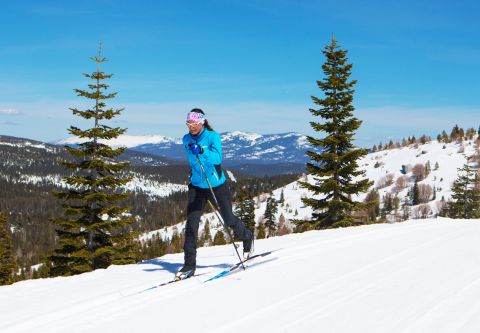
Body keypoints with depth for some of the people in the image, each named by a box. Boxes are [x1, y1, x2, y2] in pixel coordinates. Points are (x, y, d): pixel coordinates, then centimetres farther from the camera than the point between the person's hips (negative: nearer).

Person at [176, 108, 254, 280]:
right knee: (191, 224, -9)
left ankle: (247, 237, 42)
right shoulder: (186, 140, -1)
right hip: (196, 186, 4)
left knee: (228, 219, 10)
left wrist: (202, 151, -48)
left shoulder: (213, 137, -17)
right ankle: (190, 264, -4)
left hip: (216, 185, -4)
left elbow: (217, 158, -33)